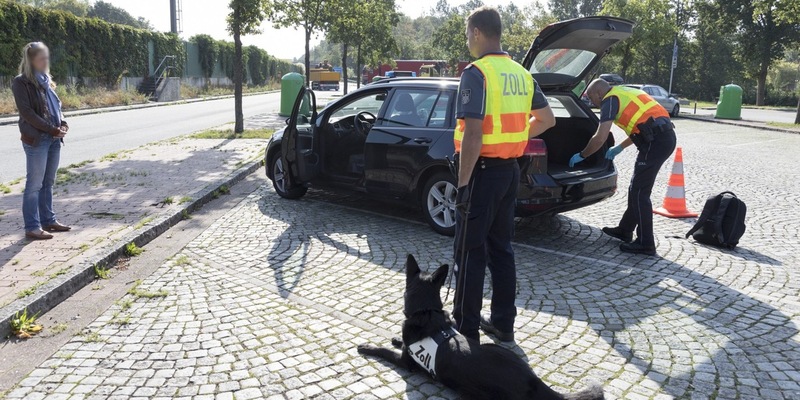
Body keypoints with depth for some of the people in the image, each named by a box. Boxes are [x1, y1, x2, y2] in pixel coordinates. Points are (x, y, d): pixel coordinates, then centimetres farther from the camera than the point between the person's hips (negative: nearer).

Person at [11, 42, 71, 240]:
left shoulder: (46, 81, 16)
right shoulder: (21, 82, -7)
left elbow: (57, 106, 18)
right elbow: (27, 112, -14)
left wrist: (63, 124, 0)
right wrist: (51, 129, -17)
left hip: (54, 138, 7)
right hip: (36, 139, -7)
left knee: (48, 182, 12)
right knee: (34, 184, -4)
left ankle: (48, 220, 21)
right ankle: (32, 227, 0)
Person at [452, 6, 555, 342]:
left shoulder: (476, 73, -15)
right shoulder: (521, 74, 10)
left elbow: (472, 134, -22)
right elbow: (547, 119, 19)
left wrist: (462, 182, -17)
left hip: (483, 171, -8)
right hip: (510, 170, 8)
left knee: (470, 252, 1)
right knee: (501, 248, 15)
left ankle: (466, 329, 9)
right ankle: (503, 322, 24)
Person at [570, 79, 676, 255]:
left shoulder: (611, 99, -2)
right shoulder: (626, 92, 26)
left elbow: (600, 138, -9)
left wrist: (581, 155, 5)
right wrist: (619, 148, 35)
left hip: (655, 141, -9)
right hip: (666, 136, 9)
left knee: (639, 192, -3)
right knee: (636, 188, 18)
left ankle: (645, 244, 0)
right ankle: (625, 230, 30)